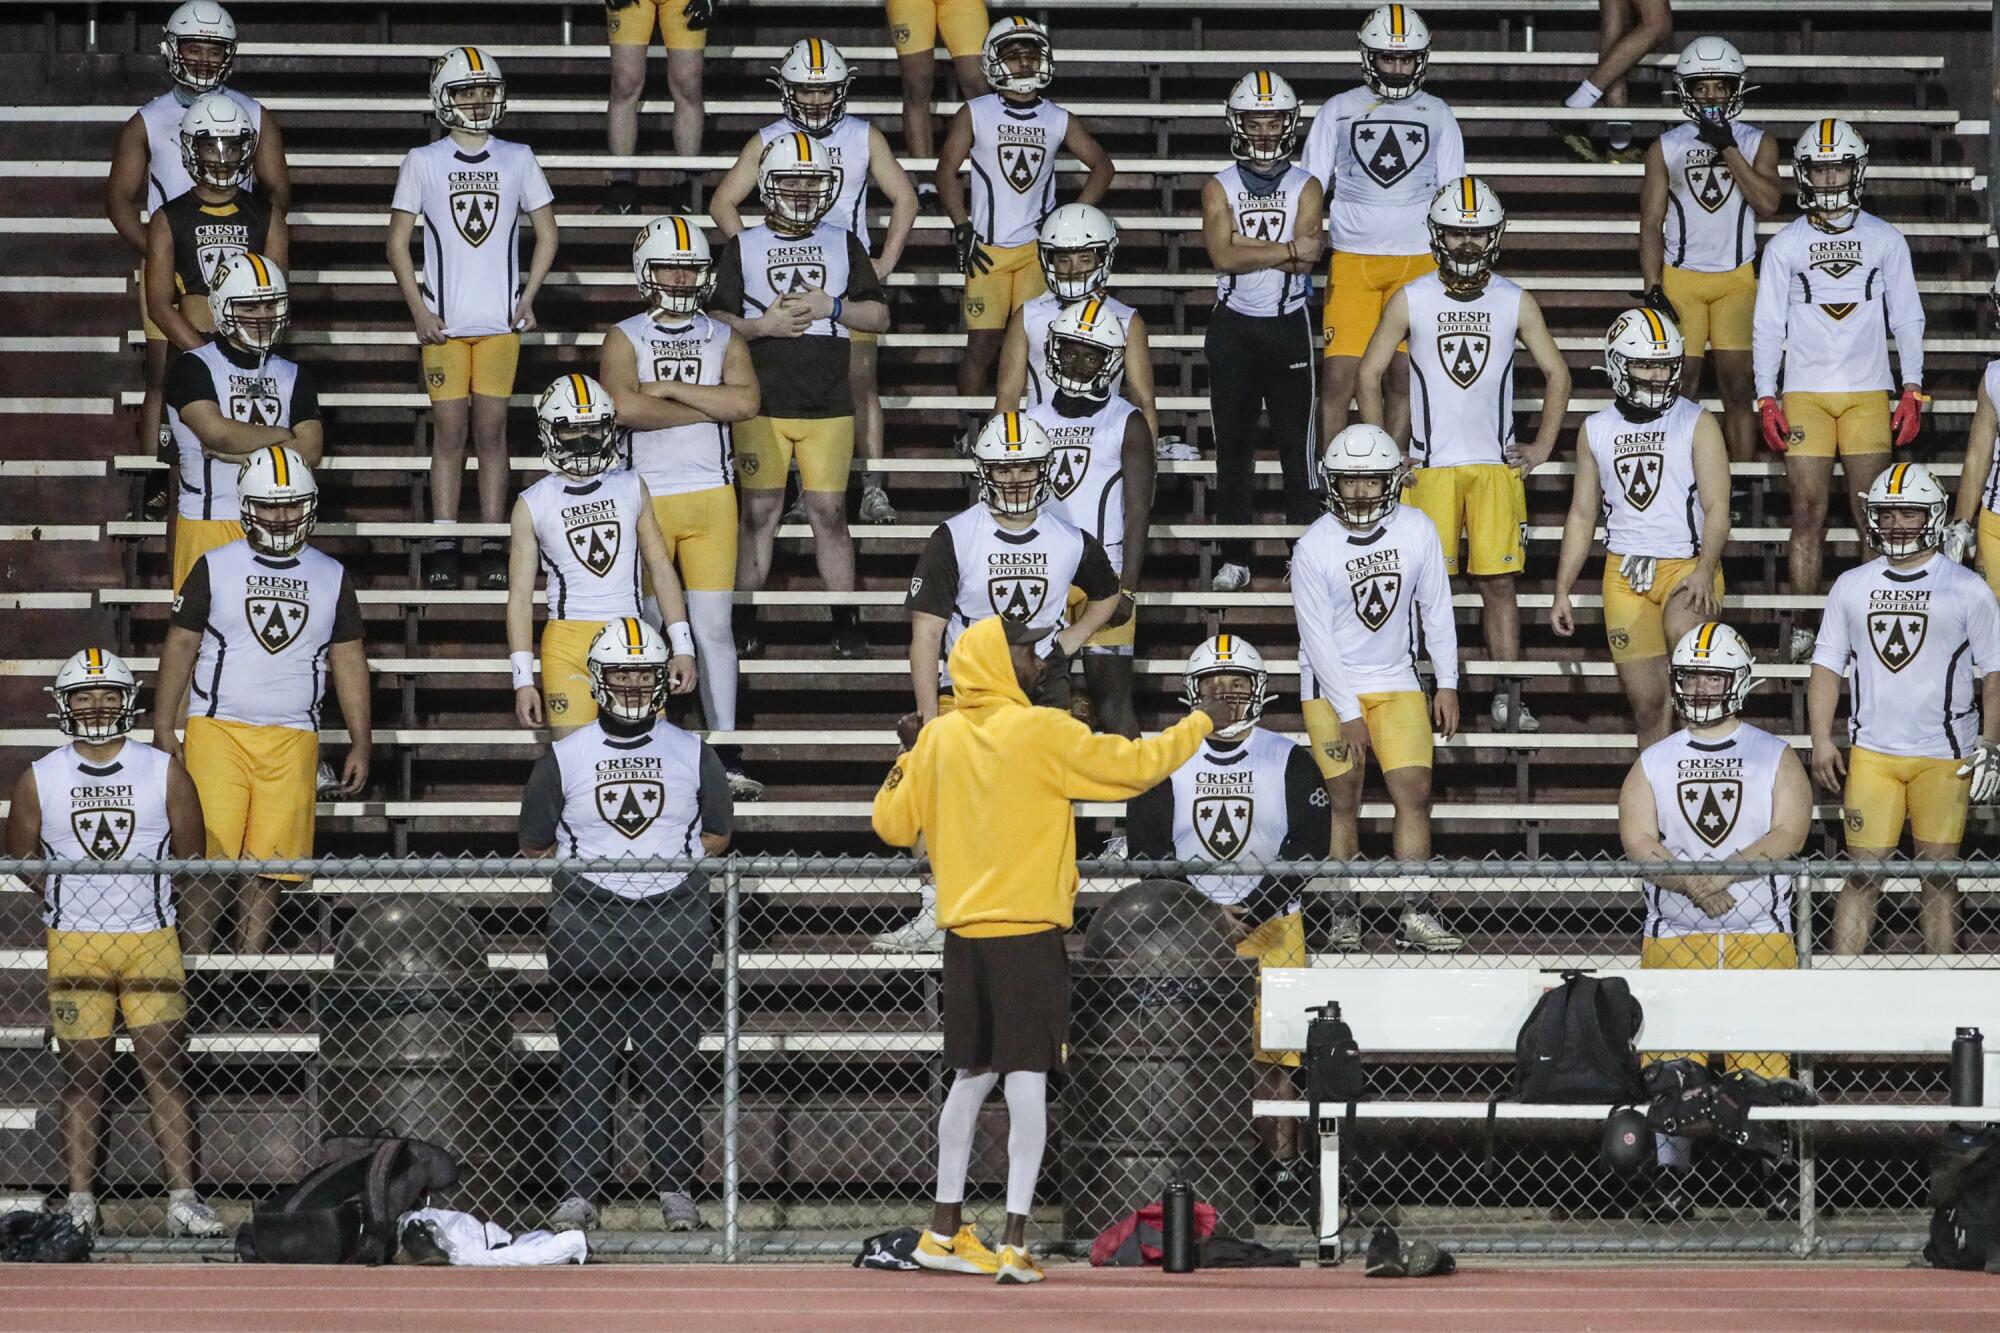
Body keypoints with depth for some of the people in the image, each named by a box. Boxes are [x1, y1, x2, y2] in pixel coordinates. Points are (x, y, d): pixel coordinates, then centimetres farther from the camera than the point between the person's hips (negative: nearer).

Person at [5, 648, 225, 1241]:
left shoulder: (164, 773, 4)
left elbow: (189, 855, 8)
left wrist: (140, 896, 3)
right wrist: (69, 902, 3)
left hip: (151, 940, 0)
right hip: (73, 943, 0)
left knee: (165, 1069, -6)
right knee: (83, 1073, 0)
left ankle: (183, 1199, -8)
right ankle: (80, 1202, 2)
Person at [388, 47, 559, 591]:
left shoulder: (518, 159, 8)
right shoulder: (422, 162, 4)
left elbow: (546, 235, 14)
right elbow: (398, 243, 6)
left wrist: (528, 299, 3)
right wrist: (419, 310, -3)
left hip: (500, 321, 1)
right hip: (444, 321, -1)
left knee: (491, 429, 0)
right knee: (449, 429, -2)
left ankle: (493, 550, 3)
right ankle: (443, 547, 1)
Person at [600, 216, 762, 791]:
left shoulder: (724, 339, 11)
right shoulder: (624, 338, 3)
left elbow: (746, 401, -8)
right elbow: (624, 407, -16)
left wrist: (669, 388, -10)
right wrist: (708, 409, -9)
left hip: (711, 493, 2)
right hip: (645, 495, -2)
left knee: (714, 625, 1)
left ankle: (726, 755, 4)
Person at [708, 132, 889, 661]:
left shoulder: (843, 244, 11)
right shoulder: (743, 247, 7)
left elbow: (879, 315, 9)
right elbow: (716, 320, 3)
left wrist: (831, 306, -7)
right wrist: (762, 325, -13)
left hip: (828, 404, 1)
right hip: (762, 402, -1)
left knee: (829, 512, 0)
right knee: (760, 511, 0)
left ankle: (846, 624, 5)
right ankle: (746, 624, 5)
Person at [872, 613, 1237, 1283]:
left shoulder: (938, 738, 5)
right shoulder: (1043, 732, -10)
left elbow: (893, 824, 12)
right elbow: (1134, 765, -7)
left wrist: (909, 756, 27)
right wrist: (1202, 723, 7)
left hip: (964, 932, 6)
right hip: (1028, 933, -6)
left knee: (973, 1074, 17)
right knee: (1027, 1079, -5)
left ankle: (945, 1230, 22)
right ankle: (1015, 1242, -11)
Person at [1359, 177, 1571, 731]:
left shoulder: (1516, 303, 5)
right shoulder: (1410, 300, 1)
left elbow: (1556, 373, 14)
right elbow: (1370, 375, 7)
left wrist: (1542, 447, 8)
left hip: (1497, 464, 1)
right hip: (1430, 465, -1)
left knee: (1498, 582, -2)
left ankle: (1508, 699, 1)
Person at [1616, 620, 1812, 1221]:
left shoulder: (1776, 758, 9)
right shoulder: (1653, 763, 13)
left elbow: (1789, 836, -6)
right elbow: (1638, 843, 0)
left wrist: (1721, 874, -18)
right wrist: (1694, 885, -17)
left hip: (1760, 933, -1)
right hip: (1673, 934, 1)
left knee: (1762, 1055, -8)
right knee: (1670, 1058, -6)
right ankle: (1669, 1177, -1)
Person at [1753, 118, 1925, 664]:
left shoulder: (1884, 240, 8)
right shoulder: (1785, 246, 7)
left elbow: (1907, 318, 9)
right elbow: (1768, 327, 7)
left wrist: (1912, 391, 1)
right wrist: (1767, 400, 0)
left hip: (1868, 393, 0)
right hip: (1805, 394, 0)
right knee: (1808, 512, -3)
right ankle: (1804, 629, 0)